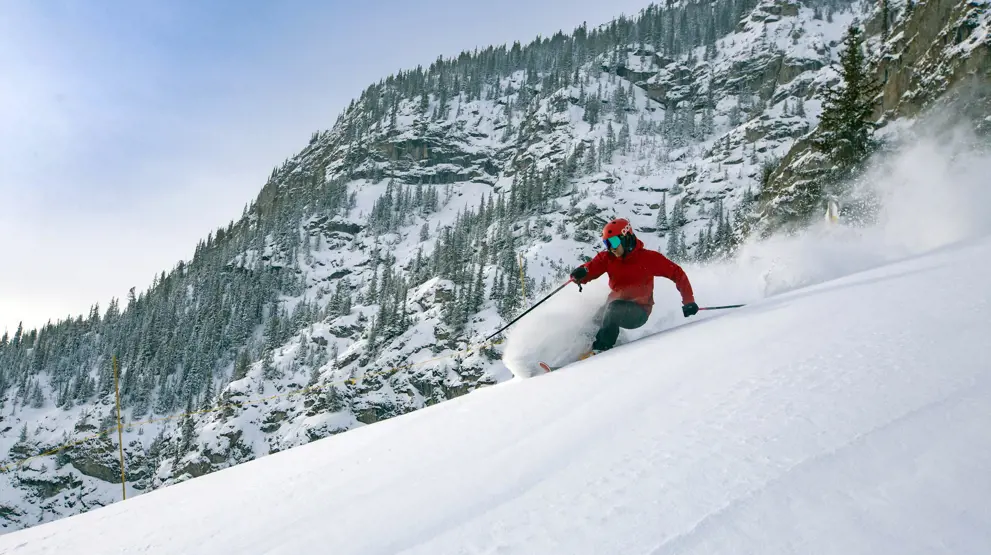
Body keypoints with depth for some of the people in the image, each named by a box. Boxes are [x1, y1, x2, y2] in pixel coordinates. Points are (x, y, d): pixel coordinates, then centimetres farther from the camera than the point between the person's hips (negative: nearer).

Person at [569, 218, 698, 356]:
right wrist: (580, 274, -40)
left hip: (639, 312, -6)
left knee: (613, 308, -32)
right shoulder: (607, 257, -4)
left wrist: (688, 301, -12)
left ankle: (601, 348, -26)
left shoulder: (649, 258, -14)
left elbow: (677, 274, -8)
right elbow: (590, 269, -15)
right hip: (614, 305, 6)